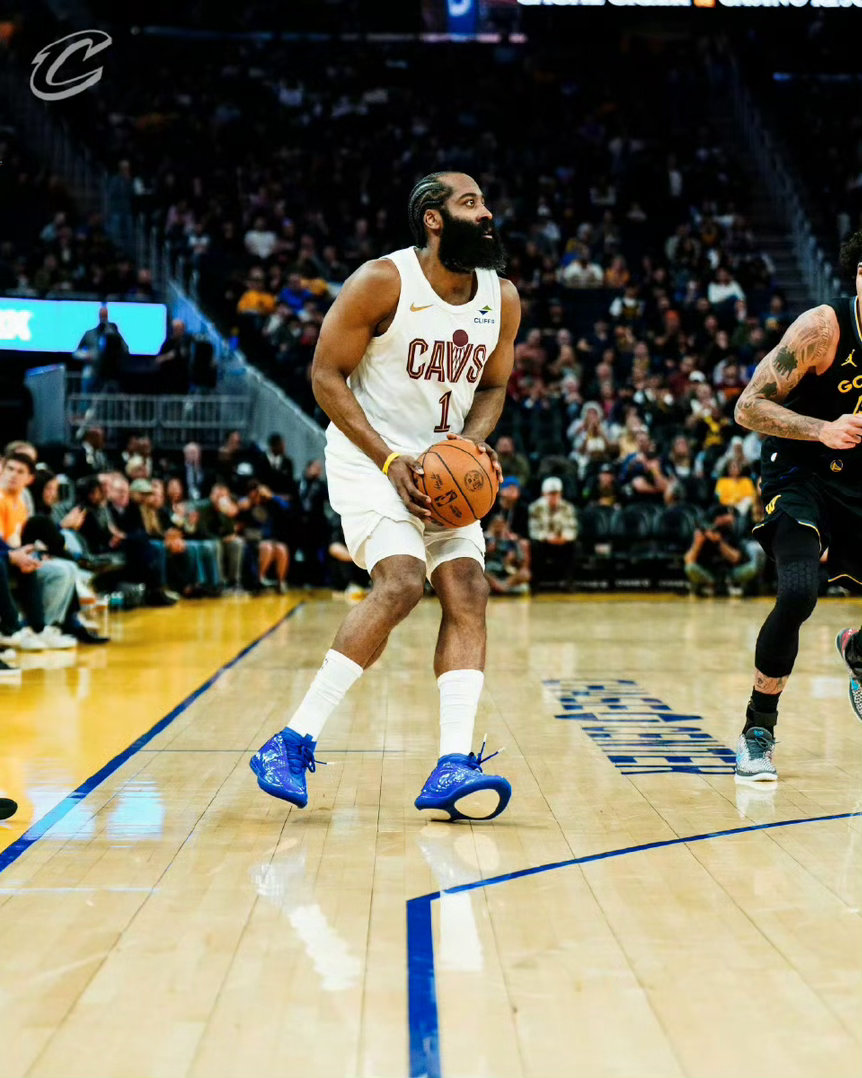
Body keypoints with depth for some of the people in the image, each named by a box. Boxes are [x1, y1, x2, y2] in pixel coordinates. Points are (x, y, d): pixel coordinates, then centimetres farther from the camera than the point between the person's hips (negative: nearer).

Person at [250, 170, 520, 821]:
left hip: (444, 470, 7)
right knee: (401, 584, -24)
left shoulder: (503, 299, 2)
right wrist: (391, 460, -20)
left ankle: (453, 767, -13)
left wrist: (471, 440, -7)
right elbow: (326, 375, -12)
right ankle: (294, 743, -16)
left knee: (467, 593, -10)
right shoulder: (383, 282, -14)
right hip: (370, 457, -6)